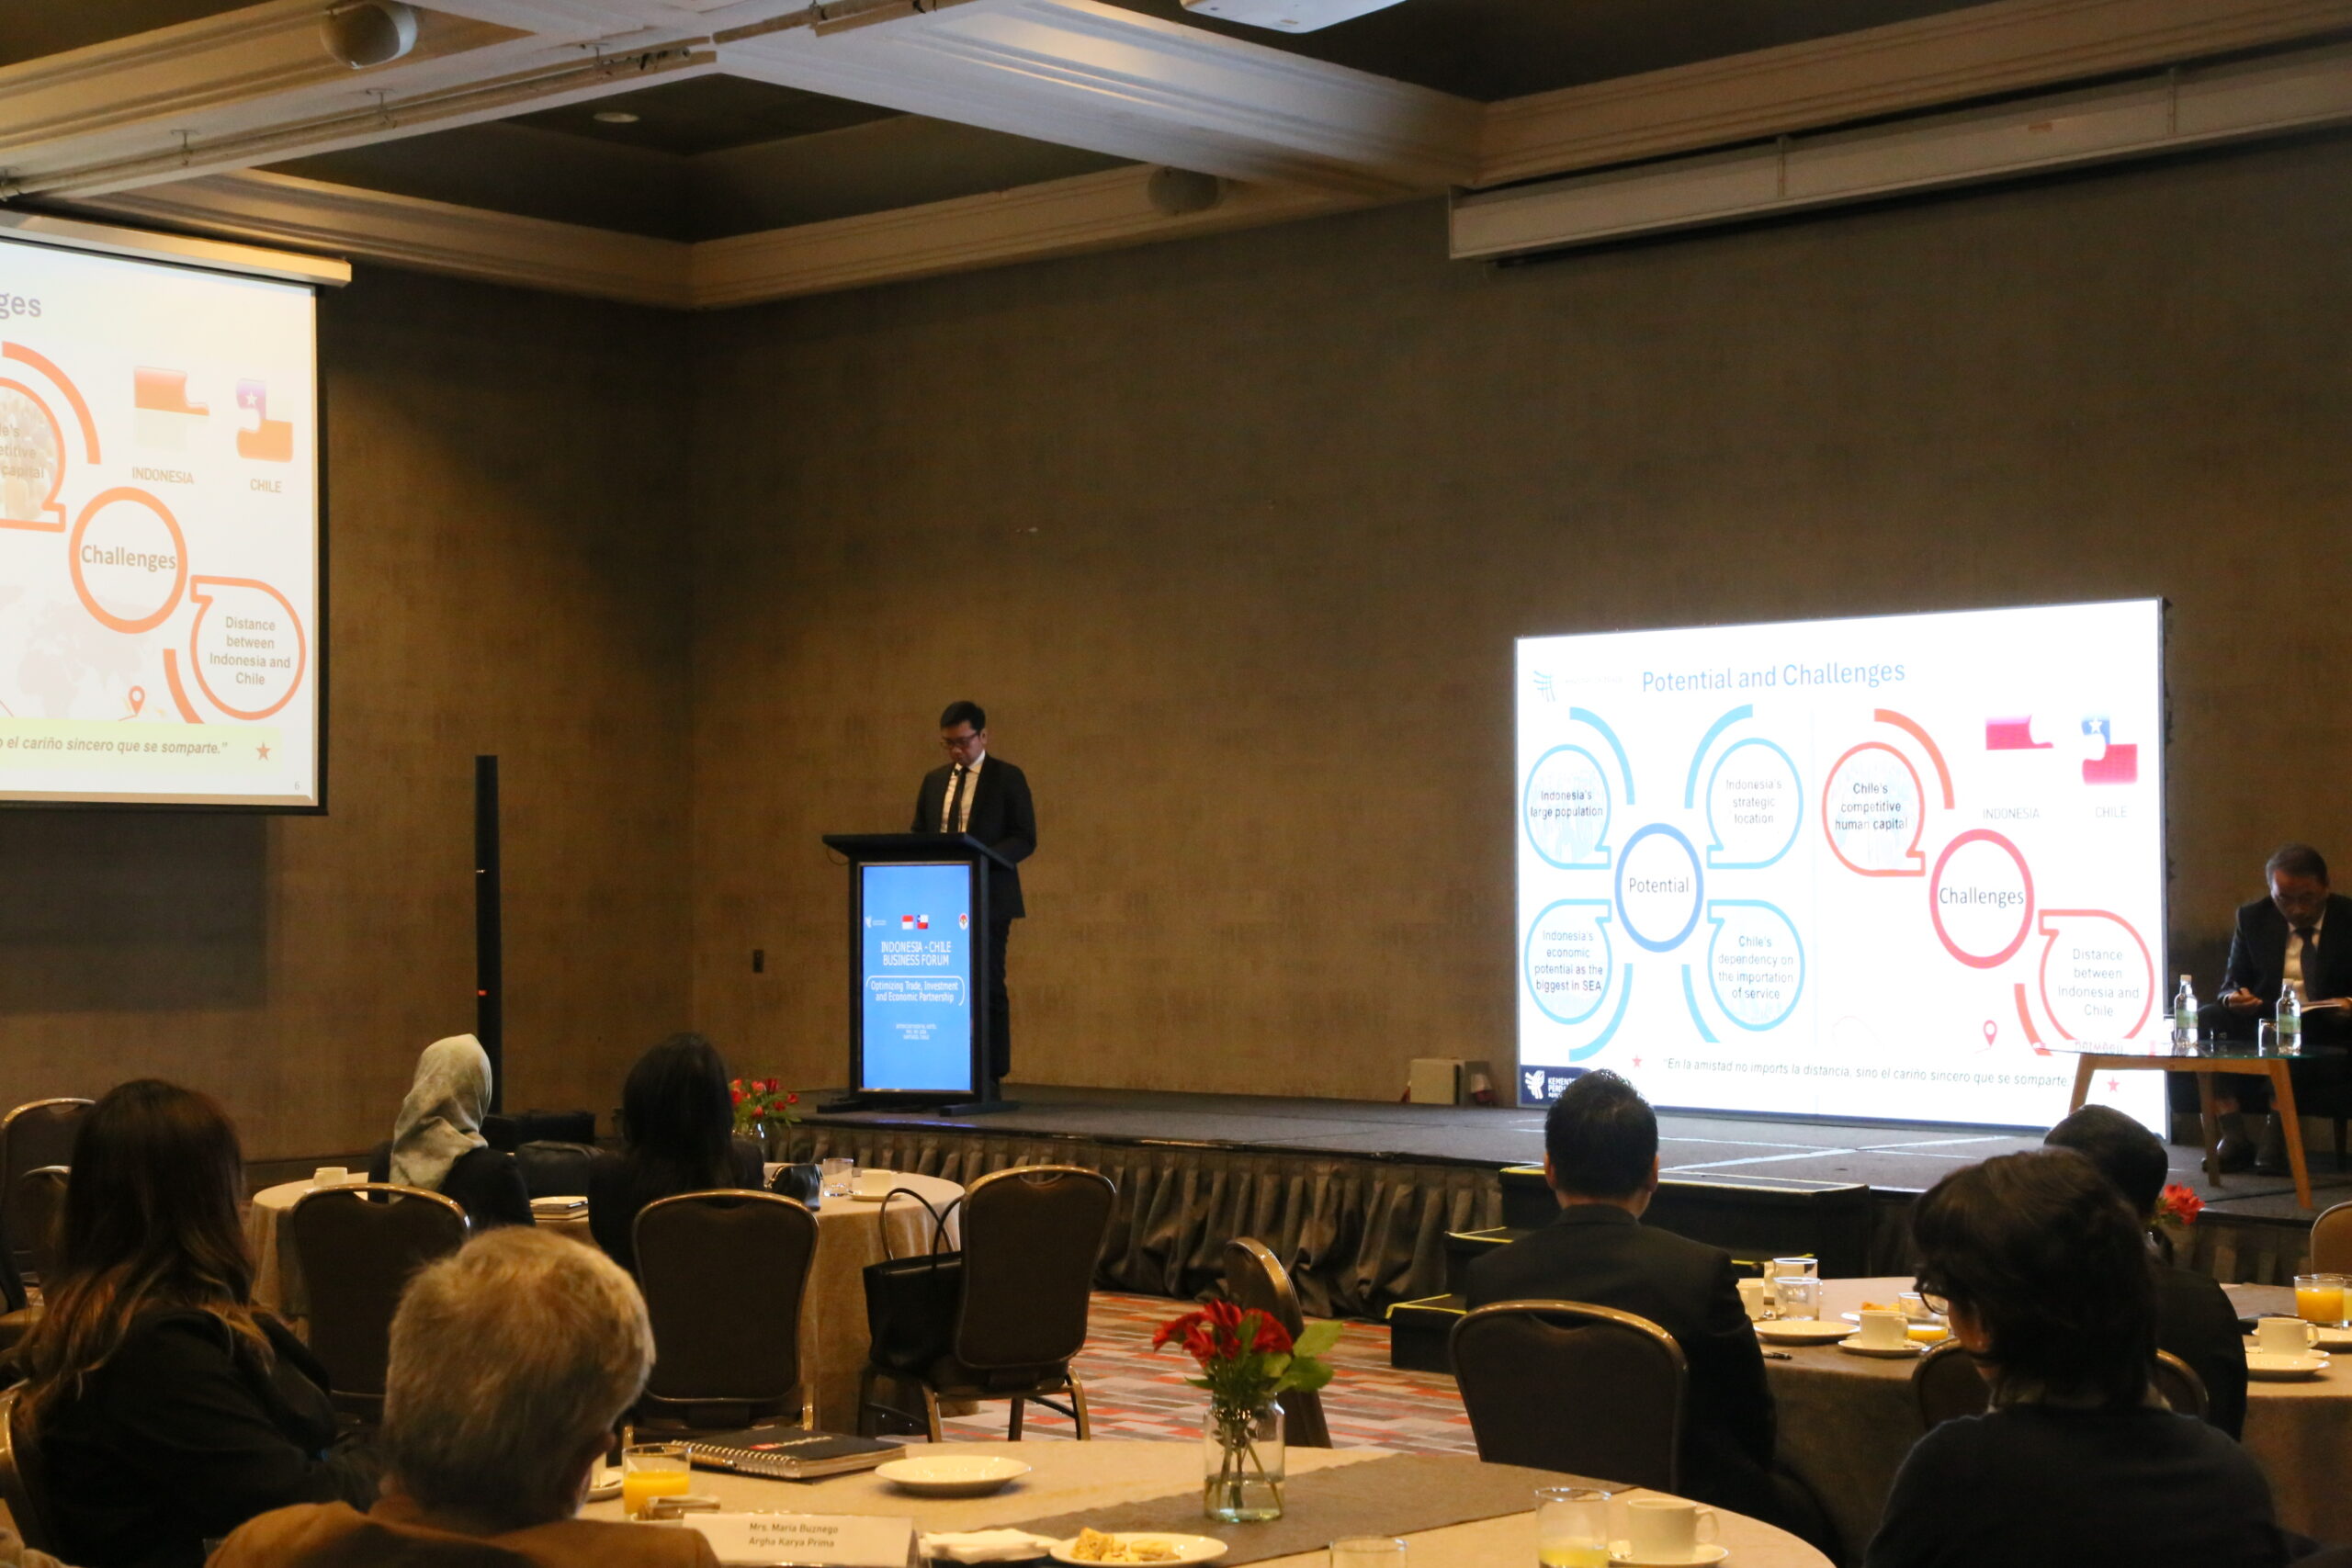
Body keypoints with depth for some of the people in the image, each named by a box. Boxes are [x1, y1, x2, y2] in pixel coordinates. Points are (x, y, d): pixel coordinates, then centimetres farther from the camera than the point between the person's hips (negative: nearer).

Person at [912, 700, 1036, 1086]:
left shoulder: (1008, 778, 2)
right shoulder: (934, 781, 16)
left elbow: (1025, 839, -4)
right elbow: (918, 836, 19)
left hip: (988, 899, -4)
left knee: (988, 988, -5)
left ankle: (991, 1079, -3)